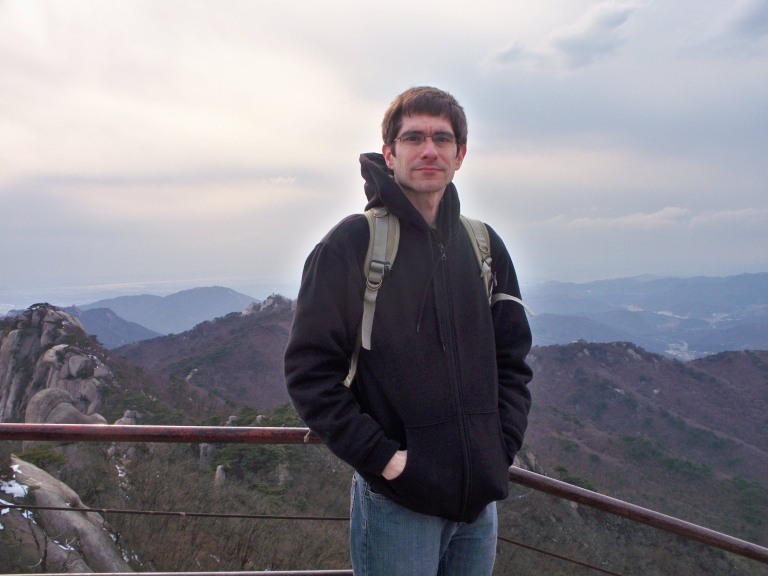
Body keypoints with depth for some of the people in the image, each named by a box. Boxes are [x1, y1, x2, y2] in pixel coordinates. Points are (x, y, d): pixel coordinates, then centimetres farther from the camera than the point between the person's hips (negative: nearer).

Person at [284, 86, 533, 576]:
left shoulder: (484, 245, 7)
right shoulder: (352, 243, -8)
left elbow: (513, 360, 12)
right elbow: (309, 368, -11)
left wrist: (503, 445, 1)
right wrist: (380, 456, -15)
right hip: (396, 499, -4)